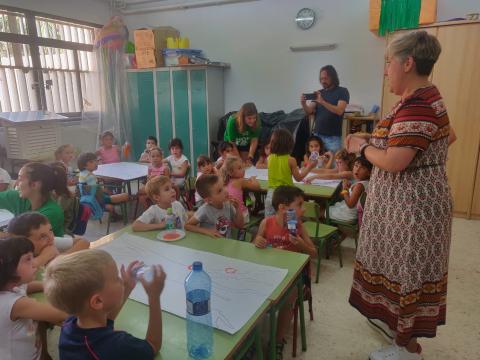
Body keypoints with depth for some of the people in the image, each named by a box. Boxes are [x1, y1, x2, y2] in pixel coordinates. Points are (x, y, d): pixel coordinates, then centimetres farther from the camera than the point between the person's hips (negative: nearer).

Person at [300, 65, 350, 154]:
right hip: (317, 135, 4)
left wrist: (322, 102, -26)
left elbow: (339, 111, -16)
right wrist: (303, 104, -19)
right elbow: (309, 111, 2)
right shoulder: (319, 93, 13)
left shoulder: (342, 91, 0)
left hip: (333, 137, -4)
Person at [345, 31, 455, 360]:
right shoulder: (424, 97, 9)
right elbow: (449, 135, 23)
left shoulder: (416, 106, -25)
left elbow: (394, 163, -29)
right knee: (401, 266, 23)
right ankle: (394, 319, 42)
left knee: (407, 270, 4)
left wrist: (362, 147, -13)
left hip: (411, 204, -10)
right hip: (409, 199, 10)